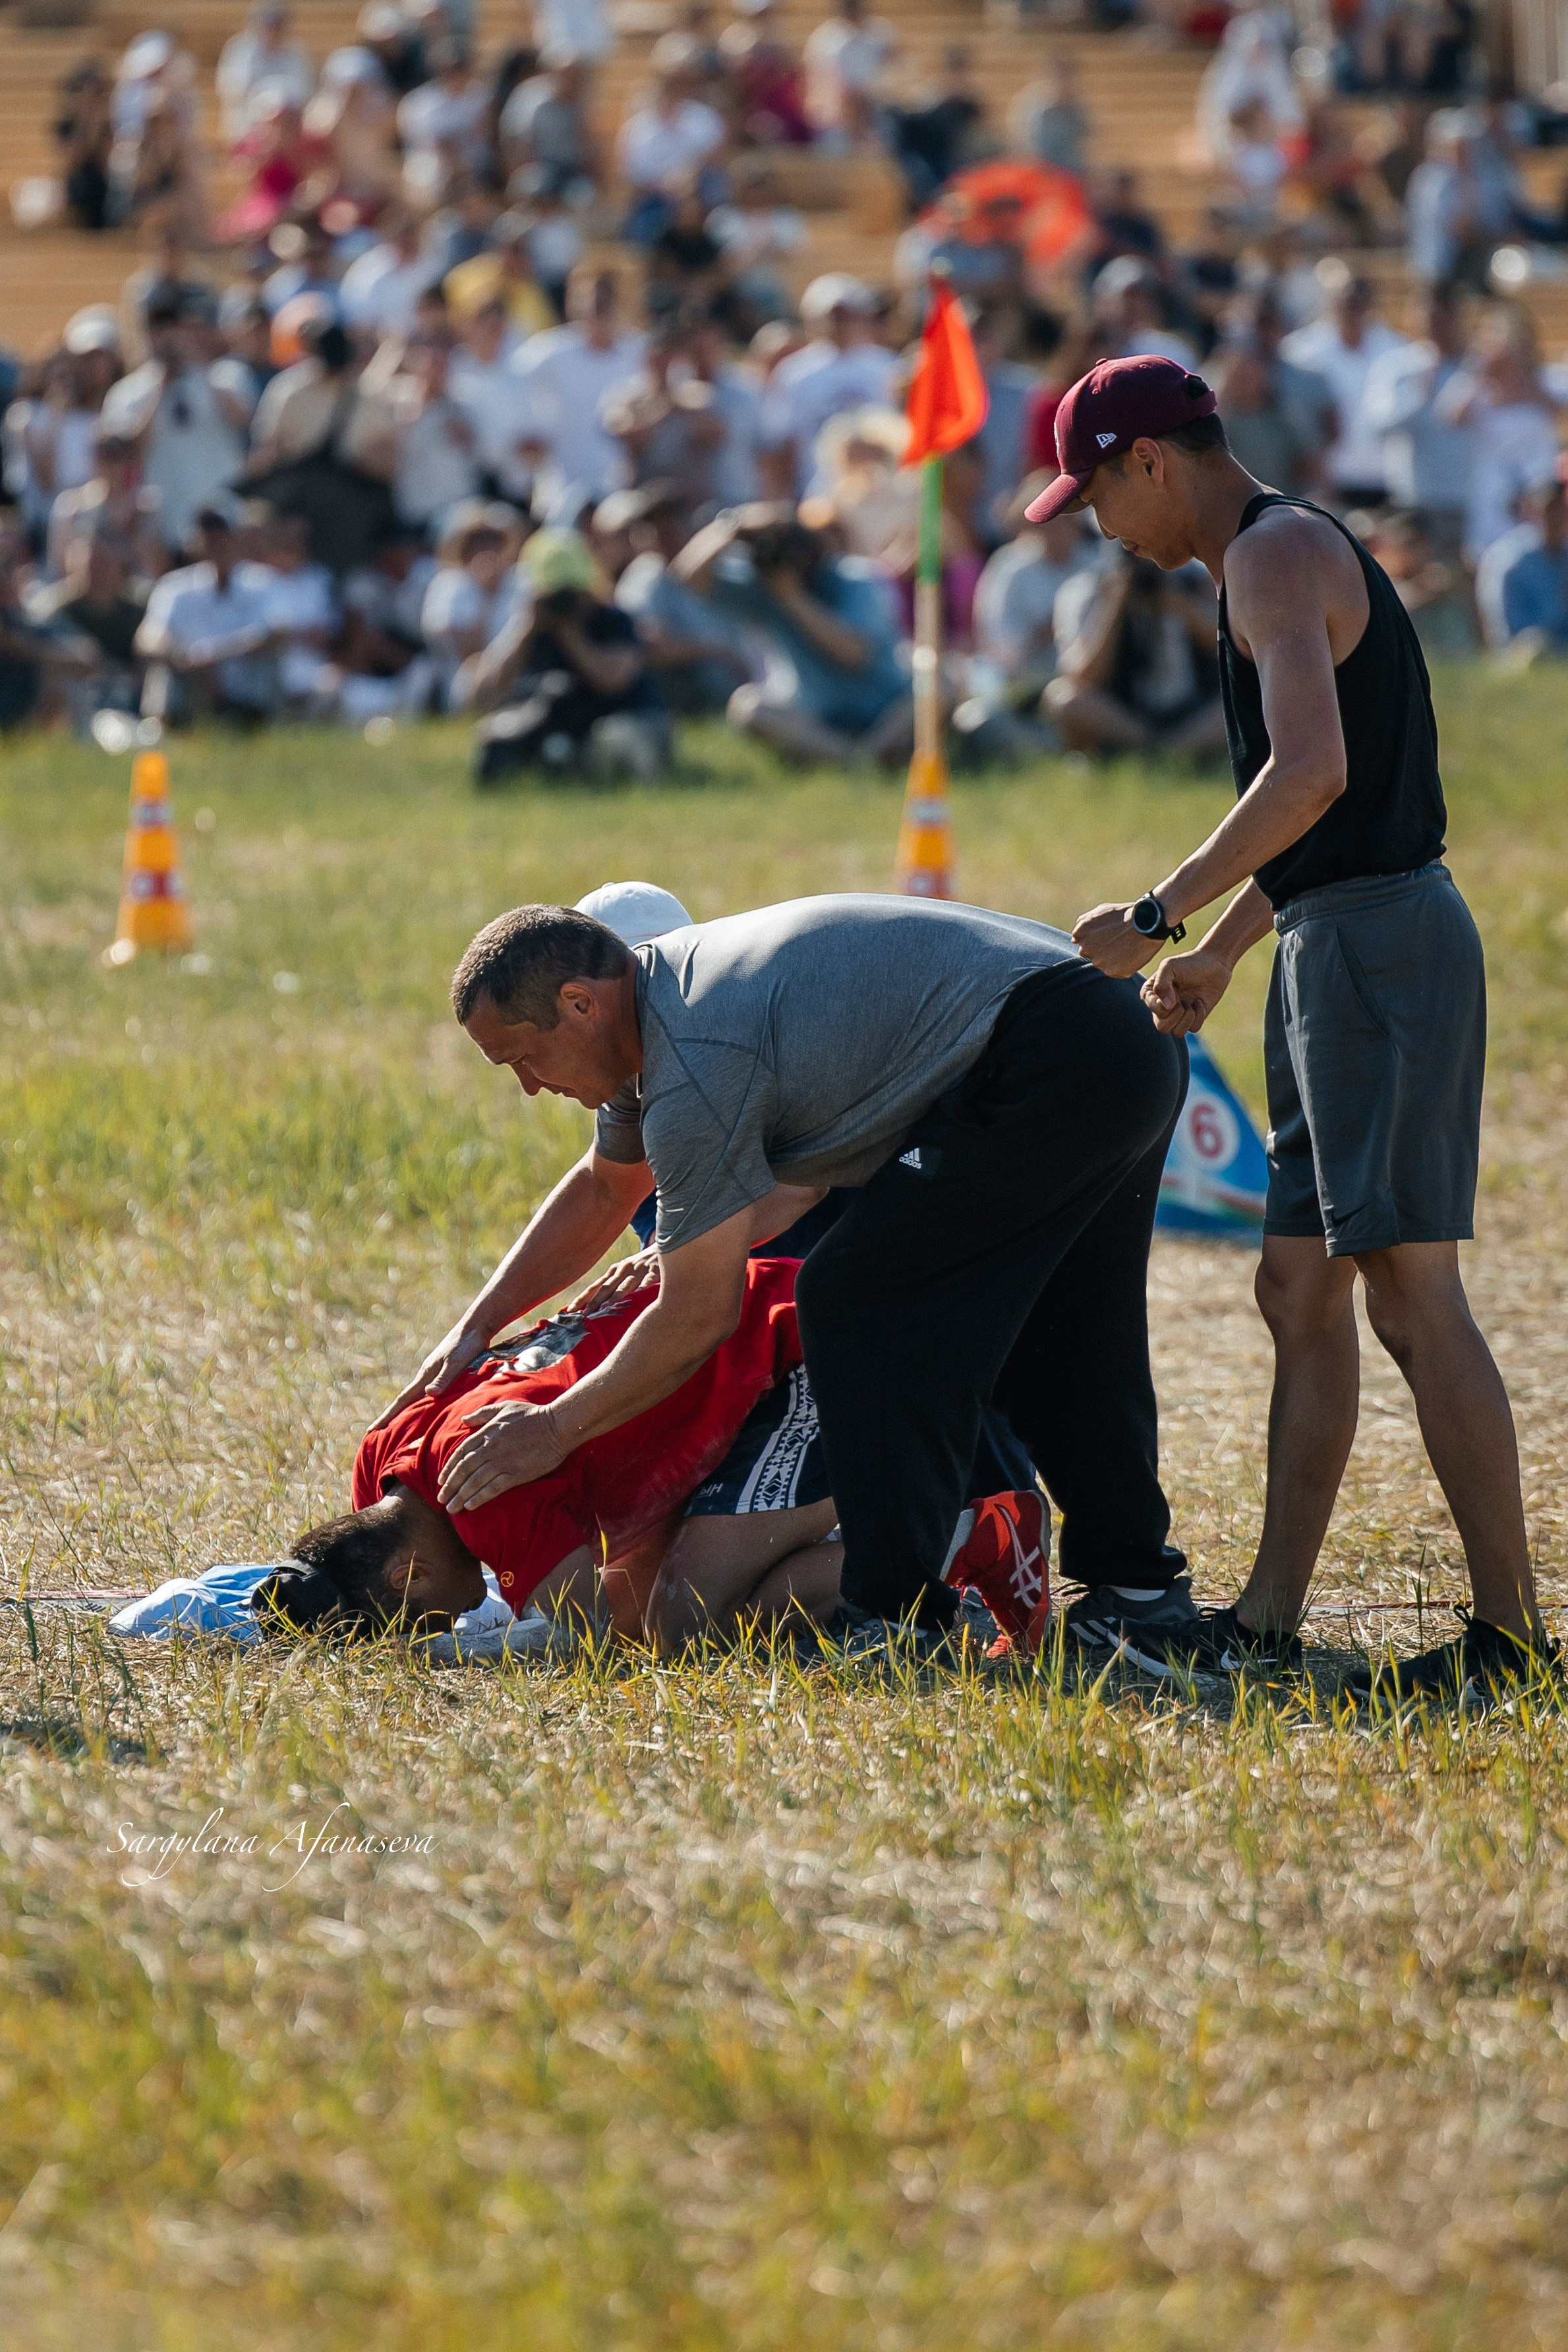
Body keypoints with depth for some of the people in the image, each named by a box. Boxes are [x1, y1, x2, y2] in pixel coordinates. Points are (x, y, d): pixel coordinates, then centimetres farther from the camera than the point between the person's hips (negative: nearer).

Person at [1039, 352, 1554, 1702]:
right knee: (1301, 1294, 11)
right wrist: (1217, 959, 27)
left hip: (1381, 940, -11)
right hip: (1335, 947, 11)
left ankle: (1511, 1628, -13)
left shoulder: (1280, 555, -11)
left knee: (1409, 1289, -12)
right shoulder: (1278, 559, 21)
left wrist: (1158, 916, -20)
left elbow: (1311, 771, -26)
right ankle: (1270, 1620, 14)